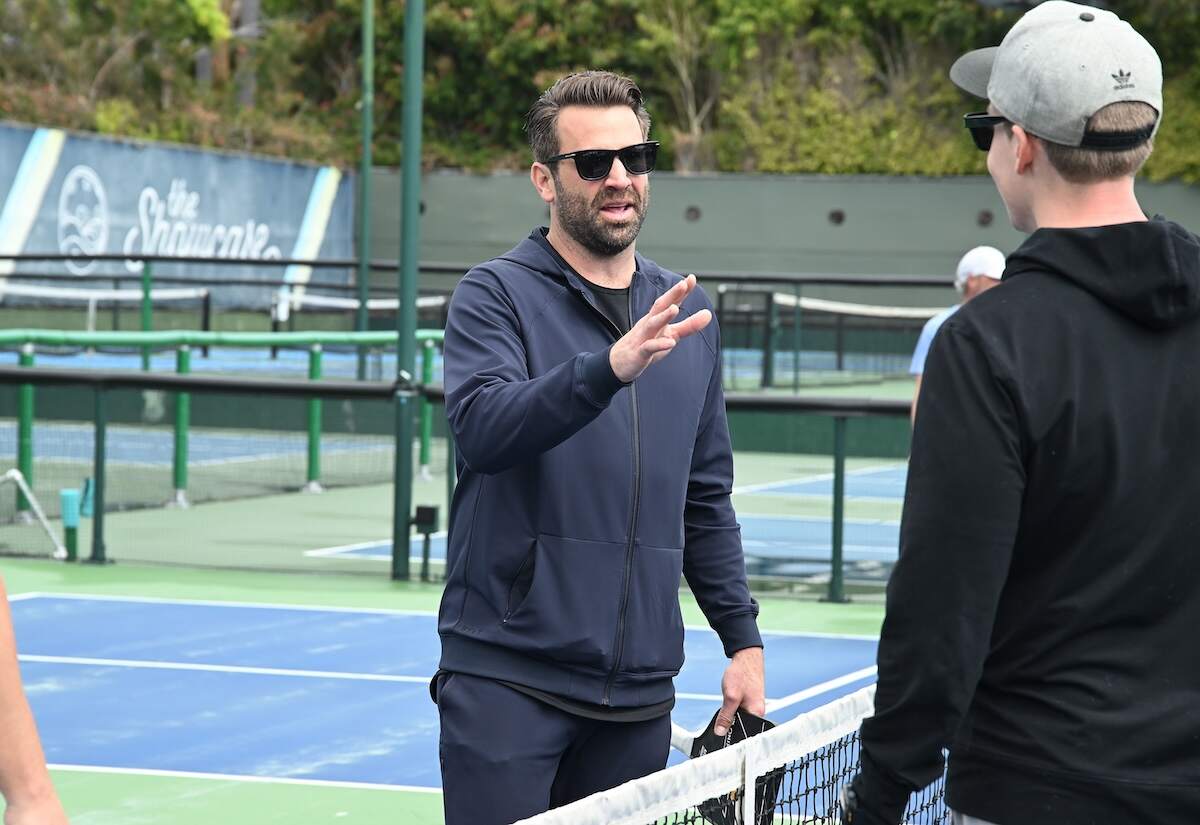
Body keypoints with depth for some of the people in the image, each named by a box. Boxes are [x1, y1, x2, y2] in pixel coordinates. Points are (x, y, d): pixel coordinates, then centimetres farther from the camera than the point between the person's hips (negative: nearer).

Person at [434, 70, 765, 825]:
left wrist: (743, 637, 13)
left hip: (638, 692, 5)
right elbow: (482, 428, -23)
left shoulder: (689, 313, 13)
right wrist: (610, 366, -36)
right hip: (507, 680, -5)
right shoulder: (497, 295, -3)